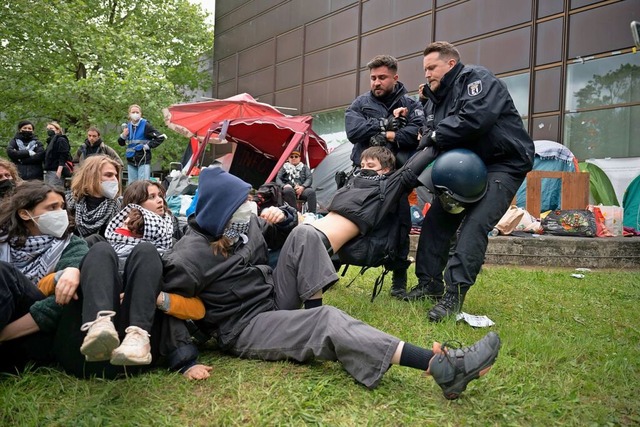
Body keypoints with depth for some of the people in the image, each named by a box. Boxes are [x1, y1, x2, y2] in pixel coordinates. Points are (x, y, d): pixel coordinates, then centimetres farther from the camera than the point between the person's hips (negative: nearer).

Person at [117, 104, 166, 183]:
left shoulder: (145, 125, -7)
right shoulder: (127, 126, 9)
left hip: (143, 160, -5)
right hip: (131, 160, 6)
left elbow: (160, 137, -10)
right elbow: (121, 143, 17)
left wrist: (148, 146, -13)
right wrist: (123, 135, -3)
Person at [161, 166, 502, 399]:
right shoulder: (189, 257, -18)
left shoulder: (245, 227, 3)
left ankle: (311, 321, -9)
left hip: (274, 299, 8)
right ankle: (441, 367, -45)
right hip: (244, 328, -8)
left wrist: (282, 215, -6)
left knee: (303, 235, -7)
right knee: (328, 321, -33)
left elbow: (281, 234, 16)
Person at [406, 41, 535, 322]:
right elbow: (431, 141, 6)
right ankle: (429, 283, 13)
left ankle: (454, 295, -22)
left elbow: (476, 117, -31)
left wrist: (436, 135, -20)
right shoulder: (434, 99, 12)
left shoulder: (476, 78, -13)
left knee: (474, 225, -22)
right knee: (436, 220, 4)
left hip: (503, 165, -9)